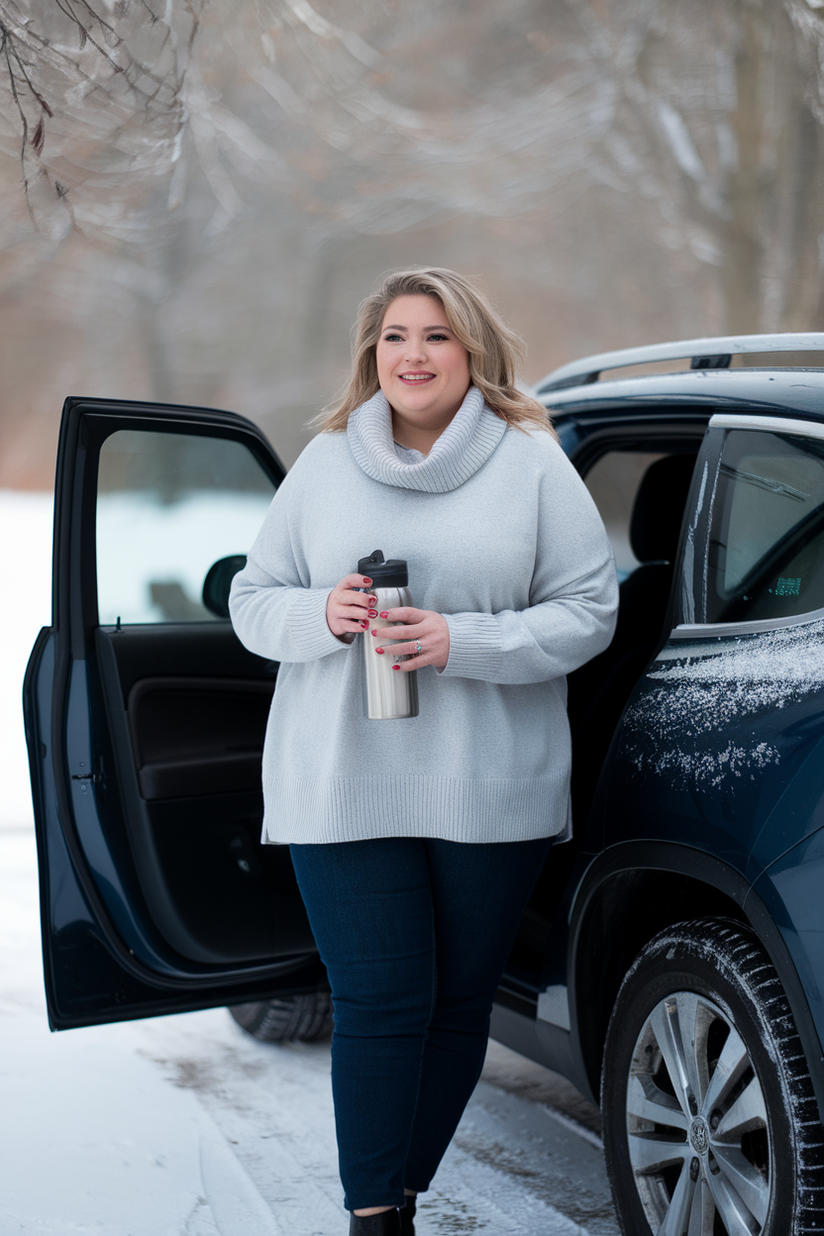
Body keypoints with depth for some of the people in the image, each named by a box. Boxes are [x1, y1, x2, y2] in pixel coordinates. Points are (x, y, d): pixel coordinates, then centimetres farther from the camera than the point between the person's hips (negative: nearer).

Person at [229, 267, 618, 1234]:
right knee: (378, 1004, -3)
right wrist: (321, 615, -11)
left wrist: (462, 641, -16)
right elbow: (251, 601, 11)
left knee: (458, 1002, 9)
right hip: (343, 788, 0)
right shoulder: (324, 462, 8)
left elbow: (588, 611, -3)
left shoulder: (533, 464, 2)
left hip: (492, 791, 0)